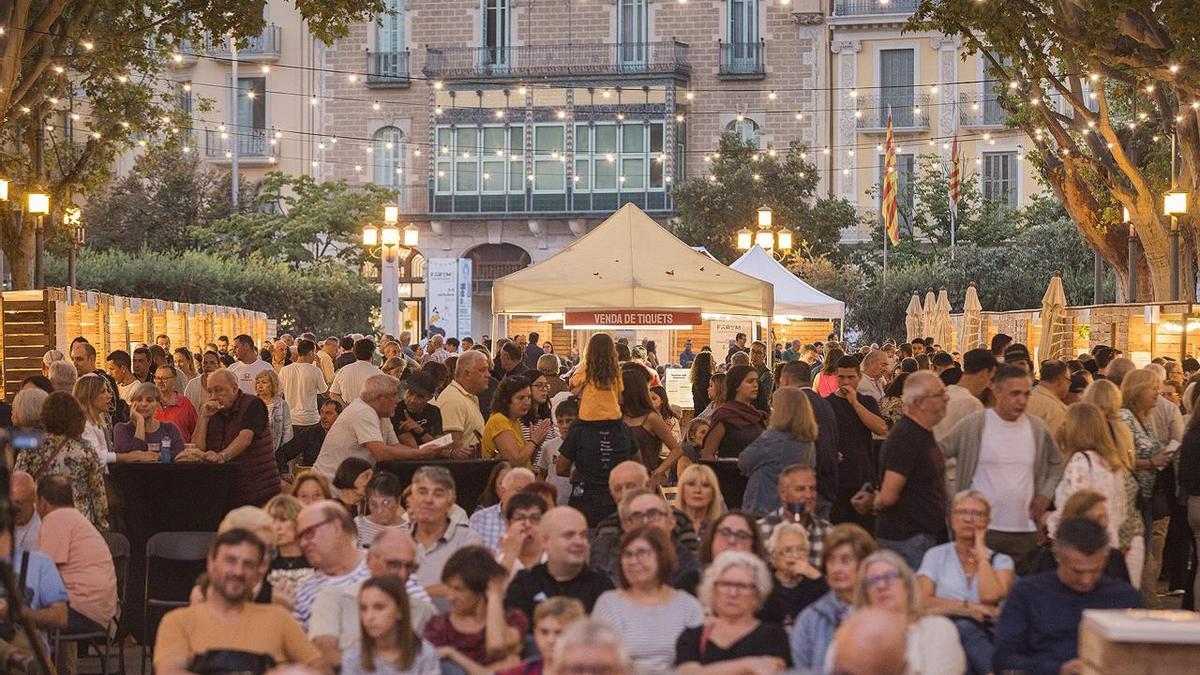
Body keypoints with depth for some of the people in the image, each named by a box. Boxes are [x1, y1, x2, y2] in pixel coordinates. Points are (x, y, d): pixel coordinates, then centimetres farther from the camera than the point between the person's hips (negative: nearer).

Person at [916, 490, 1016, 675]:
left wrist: (980, 554, 5)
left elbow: (990, 596, -7)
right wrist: (967, 607, -8)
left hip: (987, 635, 0)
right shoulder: (936, 556, 17)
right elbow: (922, 601, 1)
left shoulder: (1001, 561, 16)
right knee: (965, 627, -36)